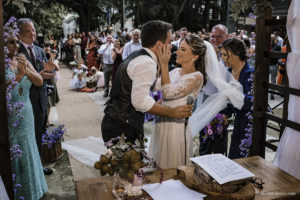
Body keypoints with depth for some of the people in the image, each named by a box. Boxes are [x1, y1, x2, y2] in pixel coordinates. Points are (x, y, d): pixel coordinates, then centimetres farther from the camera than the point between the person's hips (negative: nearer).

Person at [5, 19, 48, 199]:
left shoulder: (23, 61, 5)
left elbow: (39, 82, -1)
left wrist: (27, 70, -17)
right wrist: (19, 74, -26)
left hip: (26, 113, 5)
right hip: (9, 117, -5)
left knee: (27, 149, 17)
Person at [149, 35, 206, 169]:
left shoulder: (196, 76, -14)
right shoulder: (175, 71, 8)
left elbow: (168, 93, -23)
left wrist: (164, 65, -21)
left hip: (177, 125, -7)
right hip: (161, 121, 7)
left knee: (171, 170, 7)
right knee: (157, 166, 20)